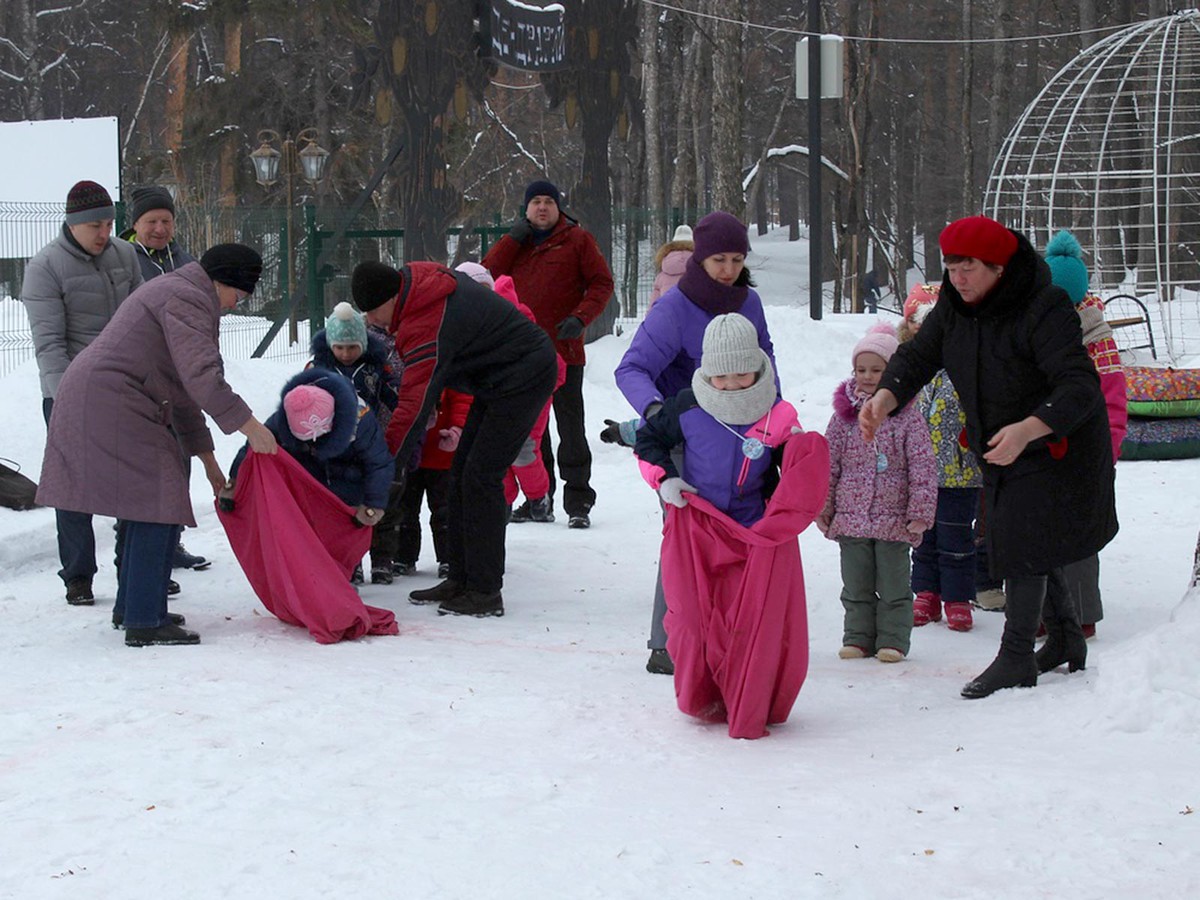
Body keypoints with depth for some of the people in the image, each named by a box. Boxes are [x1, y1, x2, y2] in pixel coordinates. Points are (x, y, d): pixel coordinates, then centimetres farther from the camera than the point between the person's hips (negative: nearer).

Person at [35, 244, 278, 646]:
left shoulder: (173, 293, 23)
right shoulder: (188, 300, -12)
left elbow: (182, 391, 27)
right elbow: (202, 377, -25)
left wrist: (206, 458, 27)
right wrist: (248, 425, -24)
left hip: (89, 398, 11)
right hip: (111, 405, -11)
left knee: (149, 504, 17)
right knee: (158, 507, -11)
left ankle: (130, 607, 25)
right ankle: (143, 622, -12)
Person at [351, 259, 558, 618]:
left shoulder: (427, 326, -29)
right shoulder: (413, 276, -1)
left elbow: (414, 405, -28)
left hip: (523, 378, -11)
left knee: (480, 477, -14)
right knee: (462, 473, 10)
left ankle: (485, 592, -11)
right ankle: (461, 579, 15)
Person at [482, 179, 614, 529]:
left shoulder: (576, 240, 1)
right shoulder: (515, 243, 13)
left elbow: (602, 283, -2)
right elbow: (488, 273, 1)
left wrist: (580, 318, -16)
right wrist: (513, 238, -7)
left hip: (564, 351, -5)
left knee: (570, 426, -2)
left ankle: (578, 503, 1)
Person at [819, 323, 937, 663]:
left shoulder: (907, 414, -4)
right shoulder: (844, 414, 3)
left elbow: (923, 466, -5)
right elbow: (828, 464, 8)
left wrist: (920, 511, -10)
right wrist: (822, 509, 6)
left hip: (893, 518, -3)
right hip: (850, 517, 3)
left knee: (893, 585, 5)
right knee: (856, 585, 11)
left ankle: (892, 639, 14)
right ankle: (858, 637, 20)